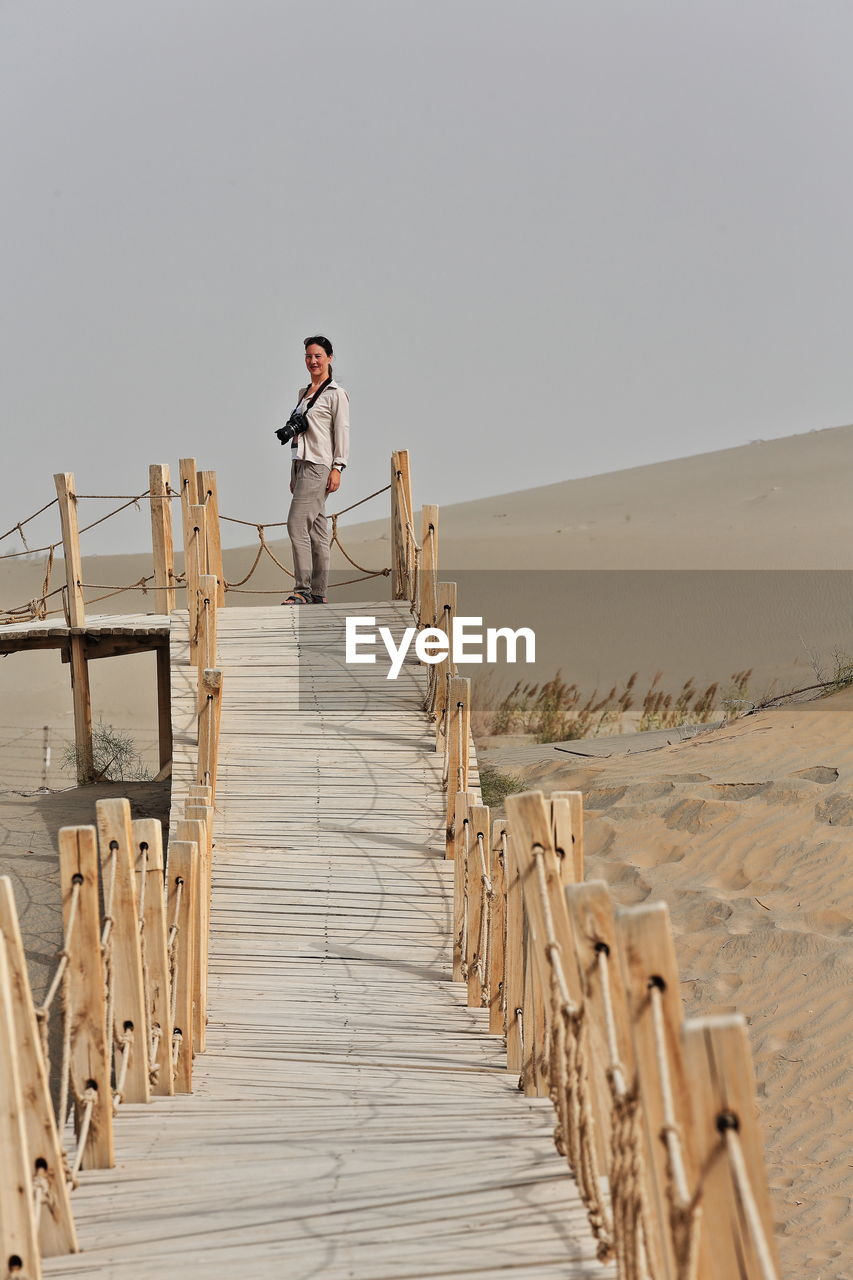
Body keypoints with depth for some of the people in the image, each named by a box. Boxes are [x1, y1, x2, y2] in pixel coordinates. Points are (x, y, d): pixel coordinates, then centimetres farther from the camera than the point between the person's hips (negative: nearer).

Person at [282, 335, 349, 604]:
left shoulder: (336, 394, -4)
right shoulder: (304, 392, 19)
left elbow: (342, 431, -8)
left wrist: (337, 468, -16)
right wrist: (294, 474, 20)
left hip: (319, 464, -8)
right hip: (301, 462, 8)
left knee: (297, 524, -16)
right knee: (316, 529, 7)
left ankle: (303, 590, -16)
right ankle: (318, 592, 7)